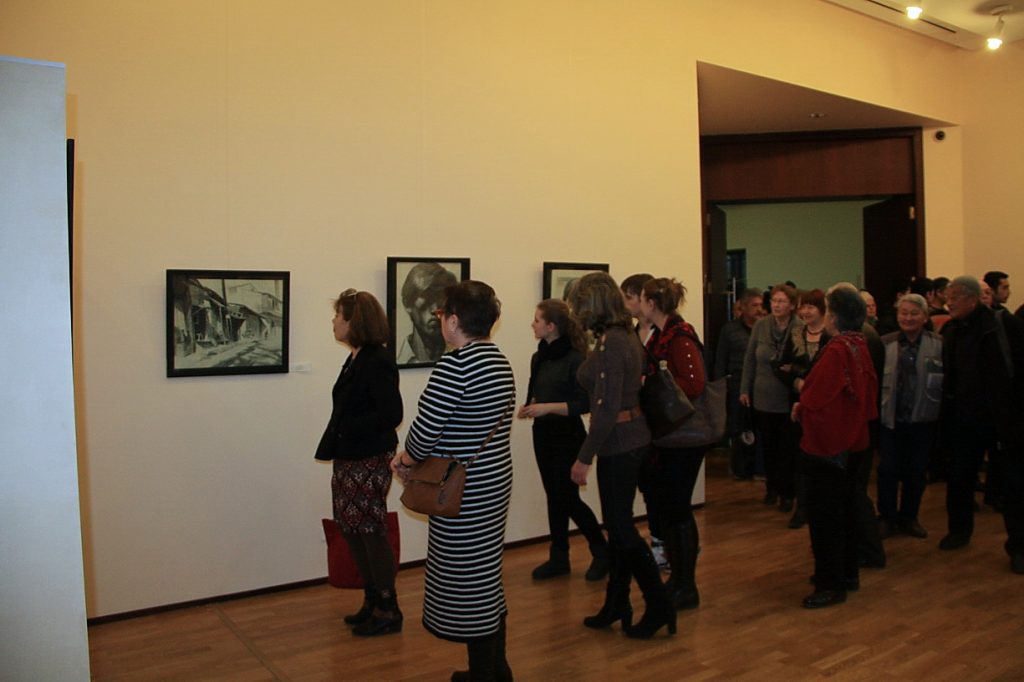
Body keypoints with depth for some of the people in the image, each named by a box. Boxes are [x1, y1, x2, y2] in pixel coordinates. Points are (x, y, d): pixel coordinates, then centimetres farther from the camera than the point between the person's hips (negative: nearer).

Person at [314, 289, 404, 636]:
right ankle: (372, 600, 31)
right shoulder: (356, 359, 9)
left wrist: (348, 429, -16)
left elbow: (391, 414, -22)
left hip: (369, 462, -9)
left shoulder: (378, 362, -18)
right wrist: (335, 444, 5)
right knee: (353, 532, 16)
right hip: (348, 460, 9)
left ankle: (388, 609, 16)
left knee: (371, 532, 1)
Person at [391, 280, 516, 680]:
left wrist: (406, 459, 0)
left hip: (462, 489, -9)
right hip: (496, 478, 9)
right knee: (488, 576, 20)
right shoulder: (500, 362, 8)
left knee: (468, 581, 5)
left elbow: (426, 427, -21)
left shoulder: (455, 364, -20)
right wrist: (420, 455, 10)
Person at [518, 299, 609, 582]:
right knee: (554, 496, 12)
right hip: (543, 434, 7)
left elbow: (584, 404, -17)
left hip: (568, 437, -7)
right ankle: (559, 558, 22)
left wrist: (547, 407, -22)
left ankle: (601, 550, 19)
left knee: (568, 498, -2)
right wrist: (530, 407, -2)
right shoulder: (539, 357, 7)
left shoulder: (575, 359, -15)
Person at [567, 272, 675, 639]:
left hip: (619, 443, -10)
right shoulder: (626, 336, 8)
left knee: (621, 528, 3)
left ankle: (659, 606, 14)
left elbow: (607, 408, -23)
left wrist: (584, 458, -18)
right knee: (618, 524, 17)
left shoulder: (610, 342, -20)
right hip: (632, 436, 10)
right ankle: (616, 605, 28)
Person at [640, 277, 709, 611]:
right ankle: (677, 578, 29)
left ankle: (687, 588, 13)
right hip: (666, 435, 9)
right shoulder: (661, 335, 11)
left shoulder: (681, 337, -17)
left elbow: (694, 383, -28)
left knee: (678, 508, 0)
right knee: (666, 506, 15)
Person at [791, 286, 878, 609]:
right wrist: (806, 404, 9)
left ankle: (831, 584, 7)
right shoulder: (860, 347, 5)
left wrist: (799, 408, 0)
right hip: (851, 440, 9)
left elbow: (813, 398, -23)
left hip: (827, 443, -9)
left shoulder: (836, 351, -23)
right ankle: (847, 573, 31)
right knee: (845, 509, 19)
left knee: (824, 514, 0)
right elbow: (868, 391, 12)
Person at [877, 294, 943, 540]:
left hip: (923, 419, 0)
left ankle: (909, 517, 30)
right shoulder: (885, 343, -1)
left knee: (917, 472, 12)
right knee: (888, 470, 5)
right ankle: (887, 517, 22)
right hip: (890, 418, 0)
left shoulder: (939, 344, -3)